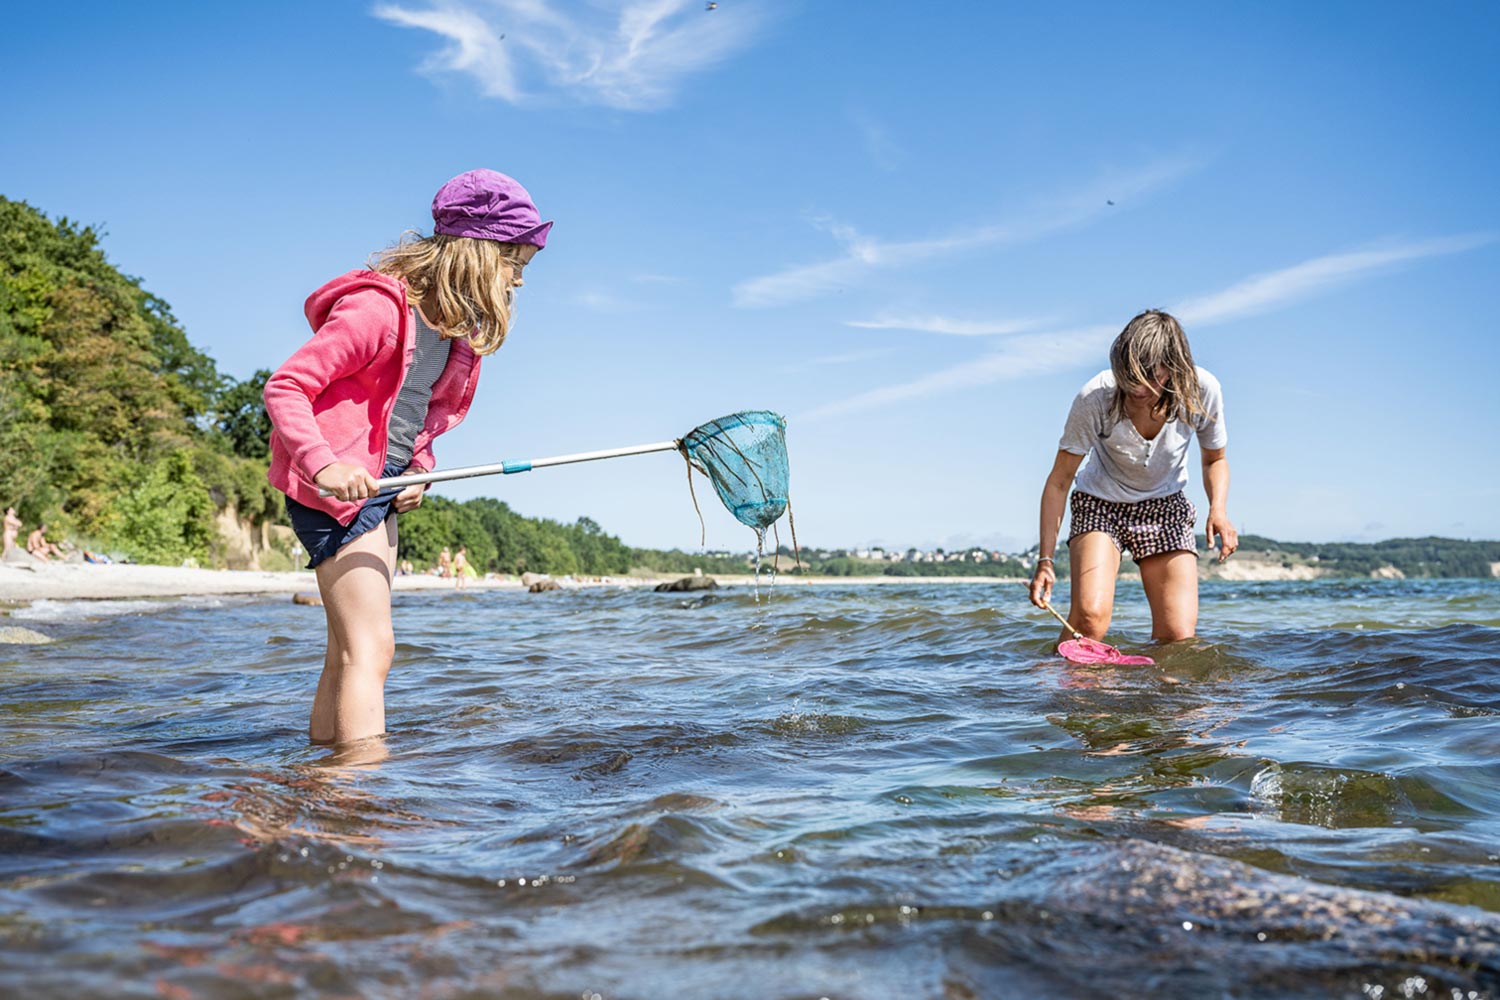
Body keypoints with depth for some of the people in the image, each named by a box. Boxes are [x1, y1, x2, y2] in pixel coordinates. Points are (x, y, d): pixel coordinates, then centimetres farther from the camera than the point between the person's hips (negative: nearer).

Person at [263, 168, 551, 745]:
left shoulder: (458, 329, 10)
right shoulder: (378, 308, -18)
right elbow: (284, 388, -18)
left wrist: (419, 469, 3)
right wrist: (324, 465, -31)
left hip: (381, 490, 9)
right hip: (337, 485, -9)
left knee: (348, 654, 13)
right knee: (371, 650, -15)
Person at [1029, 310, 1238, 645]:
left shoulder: (1202, 391, -19)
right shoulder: (1096, 397, -26)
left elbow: (1215, 460, 1)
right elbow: (1059, 480, -18)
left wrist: (1218, 508, -19)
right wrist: (1045, 559, -24)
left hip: (1165, 506, 2)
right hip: (1100, 503, -2)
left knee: (1179, 637, -10)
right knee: (1090, 615, -25)